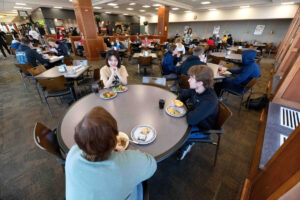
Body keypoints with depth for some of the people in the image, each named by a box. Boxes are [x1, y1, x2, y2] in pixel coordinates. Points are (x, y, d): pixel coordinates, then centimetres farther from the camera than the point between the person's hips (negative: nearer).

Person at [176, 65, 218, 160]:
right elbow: (184, 93, 7)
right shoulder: (196, 89, -13)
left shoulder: (209, 100, -37)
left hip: (202, 129, -7)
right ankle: (186, 142, 23)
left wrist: (189, 109, -20)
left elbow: (191, 120, -41)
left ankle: (186, 145, 21)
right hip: (194, 119, 7)